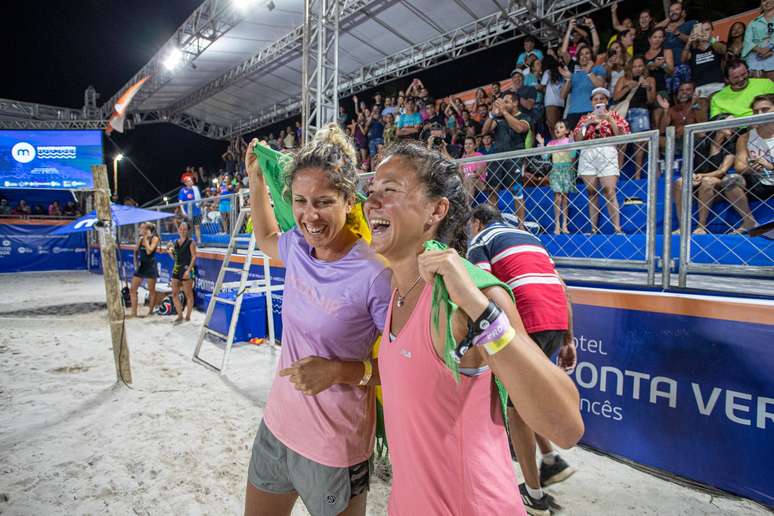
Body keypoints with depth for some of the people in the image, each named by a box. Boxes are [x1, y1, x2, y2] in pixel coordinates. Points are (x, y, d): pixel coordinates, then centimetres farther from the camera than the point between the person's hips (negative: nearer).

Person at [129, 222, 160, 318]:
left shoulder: (155, 238, -8)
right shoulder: (141, 239, 9)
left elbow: (149, 251, -20)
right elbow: (136, 251, 21)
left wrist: (146, 238, -13)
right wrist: (136, 262, 9)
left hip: (150, 266, -6)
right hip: (141, 266, 6)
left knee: (151, 291, 3)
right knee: (132, 289, 2)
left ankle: (150, 312, 15)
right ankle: (134, 312, 8)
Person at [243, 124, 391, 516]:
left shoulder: (374, 275, -26)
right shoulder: (297, 247, -6)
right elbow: (266, 237, 19)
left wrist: (340, 371, -29)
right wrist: (255, 177, 14)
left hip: (334, 448, -6)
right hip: (276, 426, 6)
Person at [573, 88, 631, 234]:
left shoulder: (613, 115, 14)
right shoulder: (585, 118, 19)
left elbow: (622, 135, 0)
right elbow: (577, 139, 9)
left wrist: (609, 119, -5)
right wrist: (586, 123, -1)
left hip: (607, 154, -2)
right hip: (588, 156, 2)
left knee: (609, 192, -13)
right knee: (592, 193, 0)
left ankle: (617, 229, -14)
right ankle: (593, 229, 1)